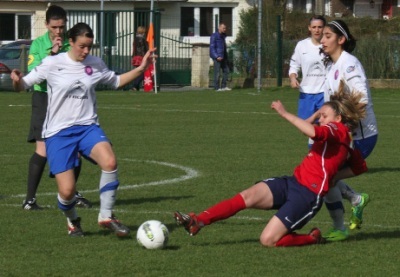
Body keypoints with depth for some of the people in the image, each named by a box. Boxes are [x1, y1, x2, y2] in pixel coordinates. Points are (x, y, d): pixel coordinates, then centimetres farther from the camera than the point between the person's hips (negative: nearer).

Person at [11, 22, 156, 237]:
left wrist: (140, 69, 12)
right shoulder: (52, 64, -5)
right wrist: (17, 81, -24)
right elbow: (23, 84, 0)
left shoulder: (95, 64, 6)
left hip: (88, 127, 3)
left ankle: (106, 217, -10)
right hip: (58, 133, -3)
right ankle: (72, 221, 25)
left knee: (110, 162, -29)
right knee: (67, 191, -12)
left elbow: (116, 81, 24)